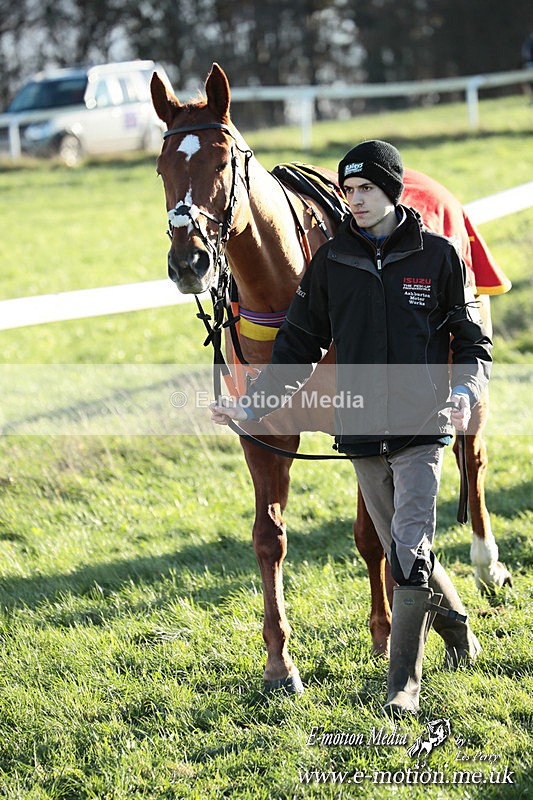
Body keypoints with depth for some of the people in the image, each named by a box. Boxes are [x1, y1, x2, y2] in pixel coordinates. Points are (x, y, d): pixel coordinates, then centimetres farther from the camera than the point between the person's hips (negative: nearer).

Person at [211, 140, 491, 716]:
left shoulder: (438, 256, -2)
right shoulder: (331, 262, 4)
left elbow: (474, 343, 2)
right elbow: (298, 349, 9)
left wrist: (465, 393, -18)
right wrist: (250, 405, -2)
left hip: (422, 431, -3)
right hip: (362, 434, 3)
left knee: (411, 551, -13)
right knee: (403, 553, 11)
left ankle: (403, 686, -9)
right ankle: (457, 631, 37)